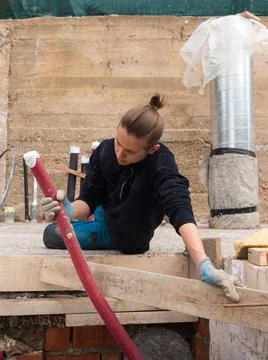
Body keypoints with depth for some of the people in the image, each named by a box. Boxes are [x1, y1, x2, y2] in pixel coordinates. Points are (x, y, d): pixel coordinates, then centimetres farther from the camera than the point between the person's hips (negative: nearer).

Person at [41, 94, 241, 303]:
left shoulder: (161, 165, -40)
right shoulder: (105, 151, -24)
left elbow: (181, 212, -54)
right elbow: (88, 201, -22)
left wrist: (204, 265, -69)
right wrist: (69, 209, -47)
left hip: (128, 240, -5)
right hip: (105, 214, 5)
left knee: (53, 236, 1)